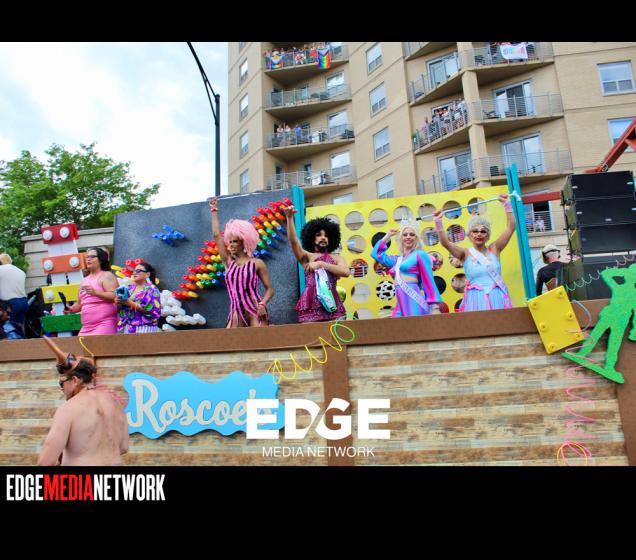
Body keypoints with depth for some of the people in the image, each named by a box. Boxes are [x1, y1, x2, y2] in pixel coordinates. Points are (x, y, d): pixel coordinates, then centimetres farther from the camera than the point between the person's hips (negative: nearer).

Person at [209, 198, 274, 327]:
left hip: (255, 311, -4)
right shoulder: (229, 262, 11)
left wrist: (262, 304, -16)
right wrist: (214, 211, 17)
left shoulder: (257, 263, 2)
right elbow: (216, 235, 10)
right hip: (236, 313, 4)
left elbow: (270, 289, 3)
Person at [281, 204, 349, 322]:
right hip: (311, 304, -1)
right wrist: (289, 218, -16)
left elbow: (346, 272, -4)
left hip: (331, 303, 2)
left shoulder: (336, 258, 17)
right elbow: (293, 241, -5)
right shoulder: (307, 256, 13)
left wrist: (321, 264, -6)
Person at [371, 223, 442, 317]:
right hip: (400, 306, 7)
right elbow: (377, 254, 36)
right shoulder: (398, 260, 22)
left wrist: (435, 307, -10)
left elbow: (428, 282, -3)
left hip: (414, 303, -6)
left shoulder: (420, 255, 4)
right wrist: (387, 236, 33)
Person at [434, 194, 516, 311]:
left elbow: (511, 227, 5)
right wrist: (438, 222, -17)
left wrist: (506, 204, 1)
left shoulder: (494, 249, 8)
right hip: (476, 299, -2)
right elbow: (445, 242, -9)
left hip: (497, 297, 2)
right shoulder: (466, 254, 3)